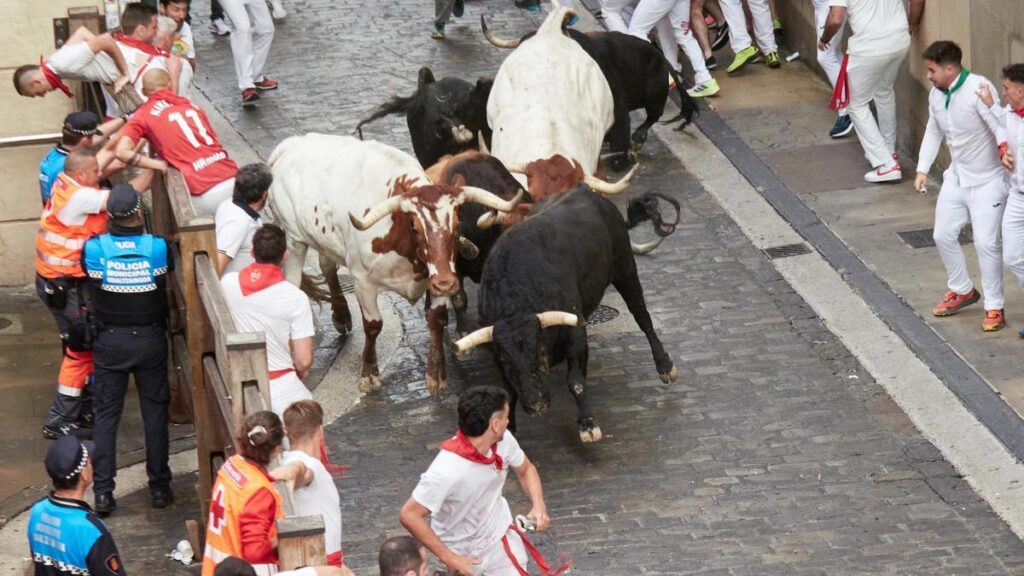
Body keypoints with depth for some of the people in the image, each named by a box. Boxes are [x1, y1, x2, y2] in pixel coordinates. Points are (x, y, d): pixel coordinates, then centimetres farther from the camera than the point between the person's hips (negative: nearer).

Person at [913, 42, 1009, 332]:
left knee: (986, 242, -10)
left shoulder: (978, 88, -24)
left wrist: (1004, 148, -52)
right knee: (943, 235, 12)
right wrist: (923, 169, 7)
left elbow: (998, 124, -32)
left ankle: (994, 308, 2)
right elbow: (933, 132, 15)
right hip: (957, 177, 8)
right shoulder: (936, 95, 1)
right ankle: (962, 291, 34)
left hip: (987, 180, -8)